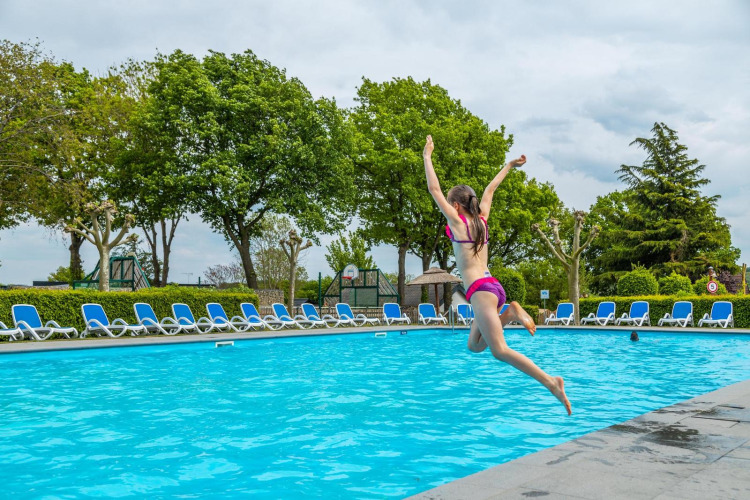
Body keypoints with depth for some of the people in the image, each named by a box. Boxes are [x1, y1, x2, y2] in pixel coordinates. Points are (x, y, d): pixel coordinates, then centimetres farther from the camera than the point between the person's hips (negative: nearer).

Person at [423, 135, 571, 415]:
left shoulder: (457, 222, -3)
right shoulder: (481, 220, 15)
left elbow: (434, 189, 0)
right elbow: (490, 190, 29)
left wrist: (427, 156, 8)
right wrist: (509, 166, 39)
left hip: (480, 290, -8)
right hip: (493, 287, 8)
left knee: (500, 350, -13)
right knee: (474, 346, 17)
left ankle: (551, 382, -22)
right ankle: (510, 314, 2)